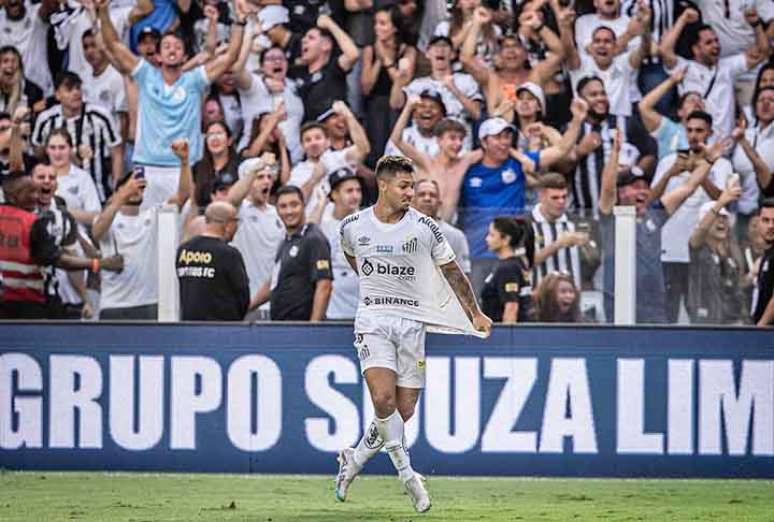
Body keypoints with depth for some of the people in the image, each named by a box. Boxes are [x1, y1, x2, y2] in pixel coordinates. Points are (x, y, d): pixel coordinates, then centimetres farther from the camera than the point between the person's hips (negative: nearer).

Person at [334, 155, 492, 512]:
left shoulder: (425, 228, -2)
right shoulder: (353, 226, 0)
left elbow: (452, 272, 10)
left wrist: (475, 314, 10)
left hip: (412, 322, 1)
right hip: (372, 320, -1)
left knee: (403, 411, 0)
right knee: (383, 399, -21)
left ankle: (354, 459, 23)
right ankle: (406, 473, -7)